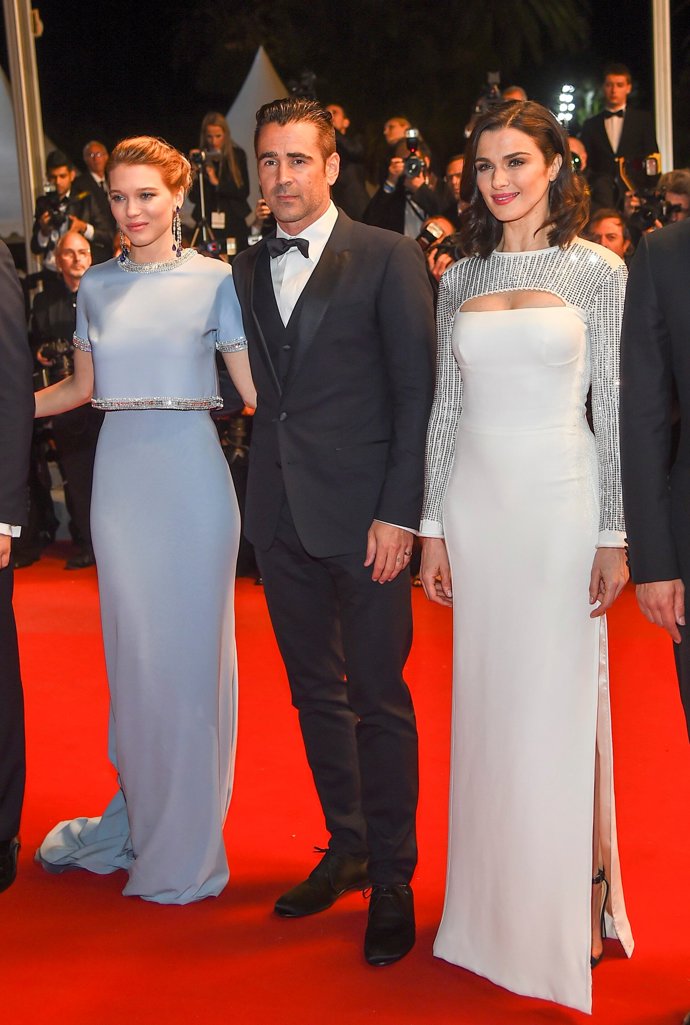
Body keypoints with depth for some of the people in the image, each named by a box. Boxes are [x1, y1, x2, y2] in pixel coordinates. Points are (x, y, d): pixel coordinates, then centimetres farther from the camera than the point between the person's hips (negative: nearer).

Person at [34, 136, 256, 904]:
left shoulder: (212, 278, -1)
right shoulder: (96, 284, 9)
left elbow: (255, 387, -3)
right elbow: (82, 386, 17)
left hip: (190, 473, -3)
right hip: (120, 474, 3)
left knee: (190, 649, 3)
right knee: (132, 651, 10)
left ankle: (184, 843, 18)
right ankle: (137, 819, 29)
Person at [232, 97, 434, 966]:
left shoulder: (388, 258, -3)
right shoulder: (247, 271, 13)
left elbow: (416, 392, -8)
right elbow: (258, 391, 11)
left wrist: (399, 513, -14)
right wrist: (263, 495, 2)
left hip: (363, 512, -5)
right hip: (280, 514, 5)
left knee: (379, 698, 2)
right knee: (315, 690, 15)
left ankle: (392, 879, 16)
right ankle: (345, 847, 31)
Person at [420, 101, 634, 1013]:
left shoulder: (598, 270, -1)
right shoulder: (459, 279, 9)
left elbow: (613, 409, -3)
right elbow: (445, 407, 10)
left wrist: (615, 536, -7)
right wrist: (433, 527, 6)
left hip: (561, 500, -4)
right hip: (474, 501, 4)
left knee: (562, 700, 1)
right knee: (487, 700, 9)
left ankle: (576, 902, 18)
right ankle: (499, 897, 25)